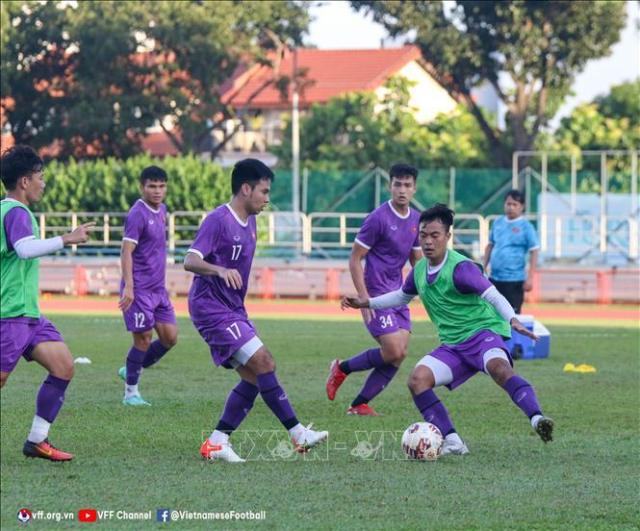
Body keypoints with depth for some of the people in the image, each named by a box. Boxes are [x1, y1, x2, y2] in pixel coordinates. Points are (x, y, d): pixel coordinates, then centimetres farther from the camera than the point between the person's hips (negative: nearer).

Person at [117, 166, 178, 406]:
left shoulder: (161, 210, 12)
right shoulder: (138, 214, -14)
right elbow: (126, 251, -20)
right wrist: (128, 286, -27)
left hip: (158, 288, 8)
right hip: (139, 289, -8)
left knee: (170, 337, 5)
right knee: (144, 338, -5)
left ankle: (132, 371, 22)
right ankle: (131, 392, 7)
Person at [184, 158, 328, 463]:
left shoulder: (249, 222, 13)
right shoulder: (218, 220, -15)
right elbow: (190, 261, -25)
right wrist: (220, 270, -44)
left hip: (233, 311, 10)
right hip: (212, 308, -10)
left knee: (254, 378, 3)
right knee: (263, 364, -16)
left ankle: (217, 443, 6)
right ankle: (299, 435, -14)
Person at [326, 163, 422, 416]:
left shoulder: (416, 220, 8)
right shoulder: (378, 218, -13)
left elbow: (417, 260, 20)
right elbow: (355, 259, -11)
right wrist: (364, 298, -17)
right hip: (377, 295, -7)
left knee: (400, 354, -1)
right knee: (393, 352, -14)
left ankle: (359, 404, 7)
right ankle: (342, 368, 8)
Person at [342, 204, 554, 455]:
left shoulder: (460, 268, -14)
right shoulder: (420, 270, 9)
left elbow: (493, 296, -24)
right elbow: (402, 295, 31)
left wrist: (512, 320, -42)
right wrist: (367, 303, 26)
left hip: (482, 332, -7)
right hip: (452, 346, 7)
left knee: (497, 367, -39)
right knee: (417, 379, -16)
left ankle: (536, 418, -54)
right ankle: (453, 442, -16)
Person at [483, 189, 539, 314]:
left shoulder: (526, 227, -7)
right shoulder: (498, 223, 9)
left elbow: (534, 252, -9)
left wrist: (530, 278, -14)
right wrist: (483, 268, 14)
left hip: (514, 280, -6)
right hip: (494, 278, 6)